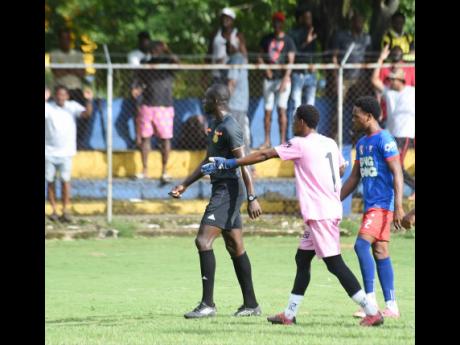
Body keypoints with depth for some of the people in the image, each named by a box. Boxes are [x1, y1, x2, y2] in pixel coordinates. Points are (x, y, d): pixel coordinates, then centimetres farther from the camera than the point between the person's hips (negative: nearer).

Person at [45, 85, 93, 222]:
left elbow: (87, 114, -15)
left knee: (65, 181, -3)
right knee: (50, 181, 5)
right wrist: (44, 100, -38)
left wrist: (89, 101, -31)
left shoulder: (73, 106, -1)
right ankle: (53, 210, 15)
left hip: (66, 152, 0)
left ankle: (65, 211, 2)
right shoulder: (48, 107, -5)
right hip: (49, 152, 0)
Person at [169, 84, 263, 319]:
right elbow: (208, 162, 25)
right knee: (235, 247, 12)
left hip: (228, 191, -10)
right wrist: (185, 185, 25)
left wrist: (252, 198, -25)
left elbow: (244, 163, -21)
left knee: (203, 240, -15)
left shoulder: (230, 128, -15)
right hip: (221, 190, 10)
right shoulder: (215, 125, 16)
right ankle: (251, 304, 15)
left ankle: (208, 304, -15)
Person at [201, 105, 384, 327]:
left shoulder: (300, 144, -11)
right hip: (331, 210, 9)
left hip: (319, 214, -9)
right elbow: (341, 169, 24)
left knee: (334, 263, -9)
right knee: (302, 258, 14)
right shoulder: (330, 143, 10)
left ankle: (372, 311, -12)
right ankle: (289, 314, 17)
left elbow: (264, 155, -8)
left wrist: (228, 163, -3)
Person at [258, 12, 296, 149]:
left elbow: (291, 61, -4)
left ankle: (283, 141, -7)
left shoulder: (288, 41, 2)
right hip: (269, 79, 4)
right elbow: (260, 57, 15)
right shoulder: (266, 39, 12)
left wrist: (285, 80, -15)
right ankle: (267, 141, 6)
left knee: (282, 109, -9)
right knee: (267, 110, 2)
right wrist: (266, 69, -4)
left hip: (282, 78, -4)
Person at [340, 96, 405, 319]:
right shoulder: (362, 144, 17)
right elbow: (354, 178, 24)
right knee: (380, 253, 6)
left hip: (383, 204, -9)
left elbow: (397, 174, -15)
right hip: (370, 205, 9)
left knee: (362, 244, -19)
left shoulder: (384, 140, -10)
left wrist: (398, 207, -22)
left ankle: (370, 300, -19)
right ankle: (391, 307, 7)